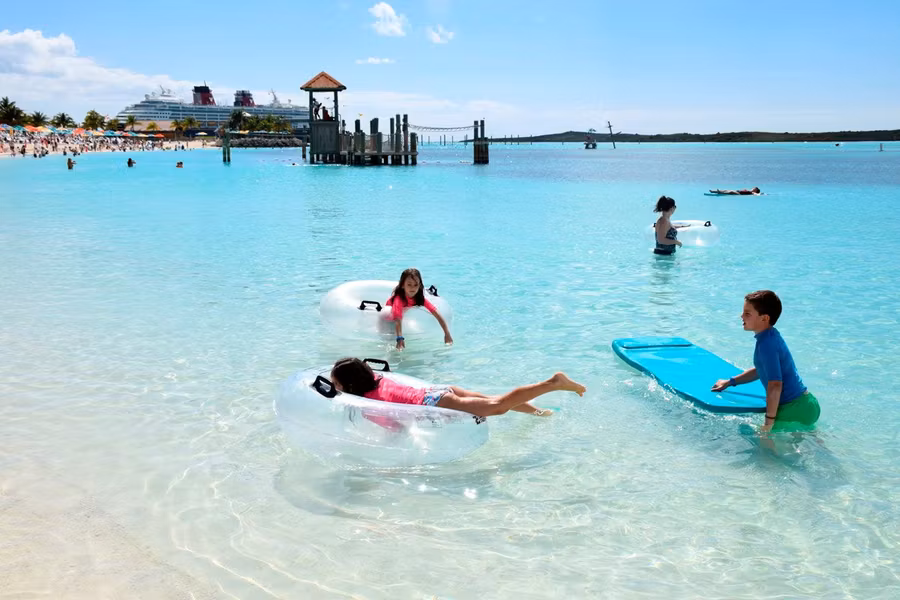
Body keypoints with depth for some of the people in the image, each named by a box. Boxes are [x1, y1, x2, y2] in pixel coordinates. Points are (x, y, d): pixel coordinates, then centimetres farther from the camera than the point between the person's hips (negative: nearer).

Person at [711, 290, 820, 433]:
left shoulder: (766, 344, -23)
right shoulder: (773, 336, 10)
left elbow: (775, 384, -28)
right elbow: (761, 370, 25)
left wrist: (769, 422, -23)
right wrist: (730, 382, 26)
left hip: (795, 411, -11)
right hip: (808, 405, 11)